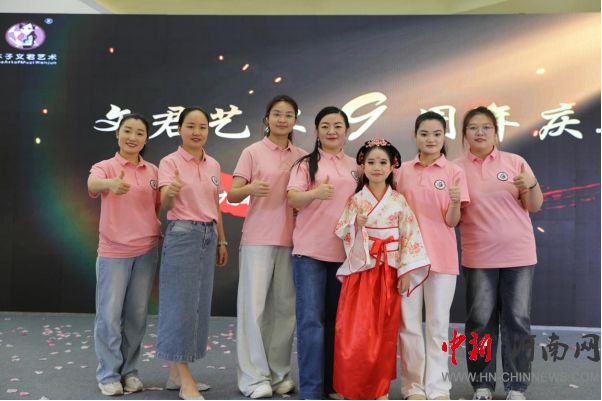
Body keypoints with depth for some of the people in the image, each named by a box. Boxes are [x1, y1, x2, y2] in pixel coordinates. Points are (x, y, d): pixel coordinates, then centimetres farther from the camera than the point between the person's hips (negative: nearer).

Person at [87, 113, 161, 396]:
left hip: (146, 251, 4)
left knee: (137, 315, 11)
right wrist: (111, 183, -50)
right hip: (113, 252, -3)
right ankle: (109, 374, 17)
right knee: (110, 315, 2)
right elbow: (92, 184, -29)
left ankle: (129, 371, 26)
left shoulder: (153, 171, 8)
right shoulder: (105, 167, -4)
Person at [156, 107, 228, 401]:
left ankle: (176, 373, 19)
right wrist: (171, 192, -39)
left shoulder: (213, 165, 12)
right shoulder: (170, 161, -5)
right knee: (181, 302, -6)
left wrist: (222, 241, 15)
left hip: (209, 236, 7)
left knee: (200, 303, 8)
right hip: (182, 234, -6)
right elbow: (164, 204, -17)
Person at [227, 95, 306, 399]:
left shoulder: (301, 156, 11)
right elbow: (232, 196, -4)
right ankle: (254, 377, 8)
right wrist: (250, 188, -25)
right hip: (258, 239, -3)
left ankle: (279, 373, 18)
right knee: (254, 305, -2)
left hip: (291, 240, 3)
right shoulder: (253, 152, 1)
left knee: (285, 307, 6)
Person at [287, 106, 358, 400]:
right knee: (311, 320, -6)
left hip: (344, 252, 4)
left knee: (337, 320, 10)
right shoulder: (306, 163, 2)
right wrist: (316, 193, -30)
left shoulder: (355, 167, 14)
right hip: (310, 250, -4)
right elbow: (292, 199, -10)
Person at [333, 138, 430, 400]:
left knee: (384, 332, 6)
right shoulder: (355, 200, 2)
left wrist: (406, 272, -6)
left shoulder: (399, 201, 2)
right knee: (354, 332, -4)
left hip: (388, 274, 0)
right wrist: (356, 225, -19)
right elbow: (343, 235, 1)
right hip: (360, 271, 0)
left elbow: (410, 236, 0)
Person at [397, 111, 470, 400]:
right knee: (408, 323, 6)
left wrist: (455, 203, -24)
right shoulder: (403, 171, 7)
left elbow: (452, 222, -5)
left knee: (438, 323, 5)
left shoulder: (454, 172, -1)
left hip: (441, 257, -2)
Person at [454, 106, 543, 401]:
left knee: (517, 320, 4)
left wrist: (531, 185, -17)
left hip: (518, 254, 0)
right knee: (480, 321, 5)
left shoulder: (515, 162, 1)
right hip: (478, 257, 0)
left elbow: (534, 206, 2)